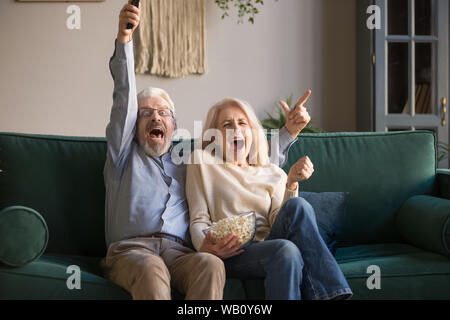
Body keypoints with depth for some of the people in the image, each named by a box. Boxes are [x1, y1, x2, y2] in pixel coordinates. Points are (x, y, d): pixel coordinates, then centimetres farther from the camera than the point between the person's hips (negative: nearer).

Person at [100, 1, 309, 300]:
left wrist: (288, 132, 22)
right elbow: (125, 98, 9)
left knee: (211, 264, -35)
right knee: (151, 270, -39)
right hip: (130, 248, -2)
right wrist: (124, 38, -2)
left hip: (179, 252, 2)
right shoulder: (126, 155, 23)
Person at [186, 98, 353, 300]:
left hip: (268, 247, 4)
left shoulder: (273, 174, 22)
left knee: (297, 206, -27)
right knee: (286, 250, -35)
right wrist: (204, 247, -16)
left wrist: (291, 183, -7)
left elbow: (279, 222, 7)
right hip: (231, 254, -4)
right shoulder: (201, 161, 14)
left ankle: (325, 294, -32)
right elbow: (198, 220, 6)